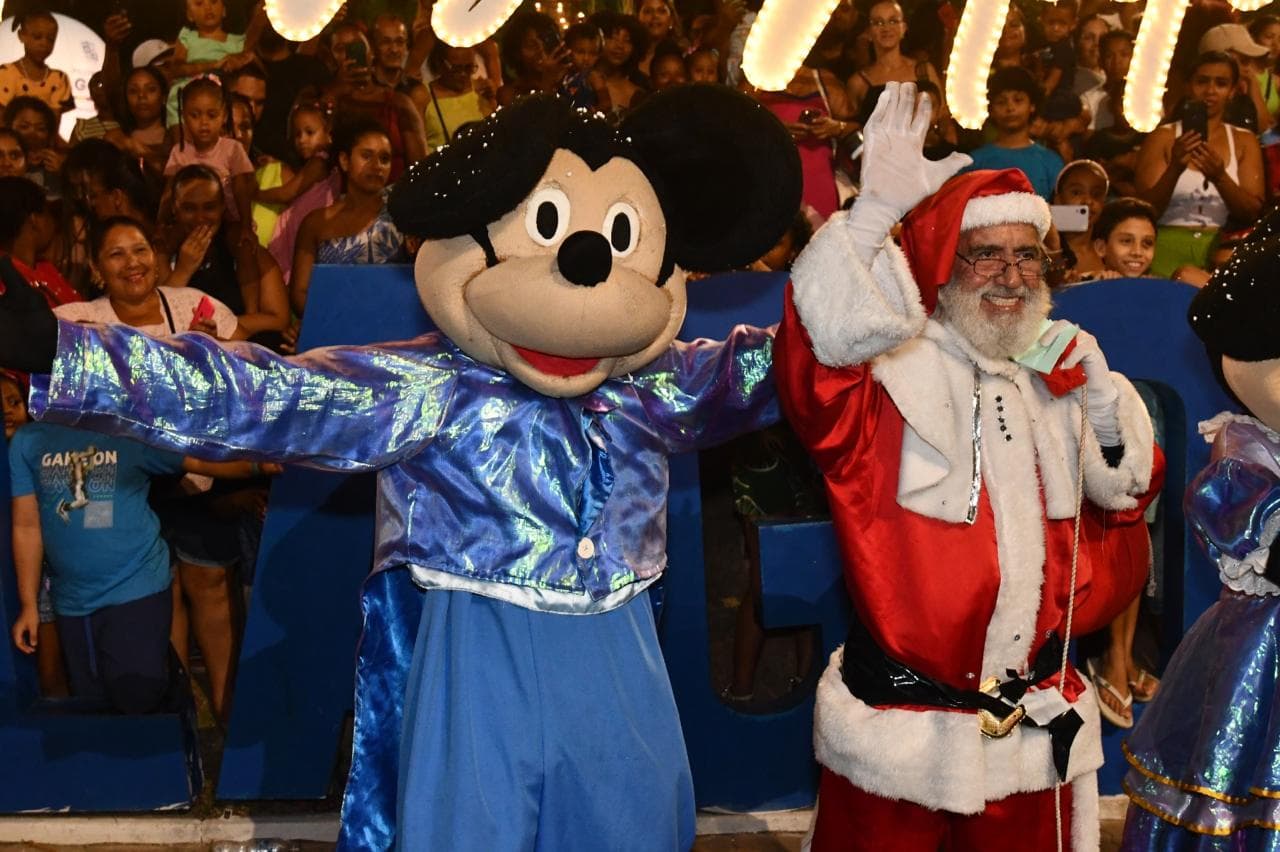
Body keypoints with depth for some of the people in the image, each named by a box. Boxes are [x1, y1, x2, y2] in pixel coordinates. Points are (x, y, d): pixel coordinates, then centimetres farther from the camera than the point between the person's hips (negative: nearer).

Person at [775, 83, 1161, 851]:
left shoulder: (1052, 374, 8)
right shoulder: (889, 370, -13)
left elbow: (1123, 492, 15)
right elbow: (816, 355, -36)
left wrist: (1101, 392, -3)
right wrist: (877, 211, -45)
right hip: (902, 720, -6)